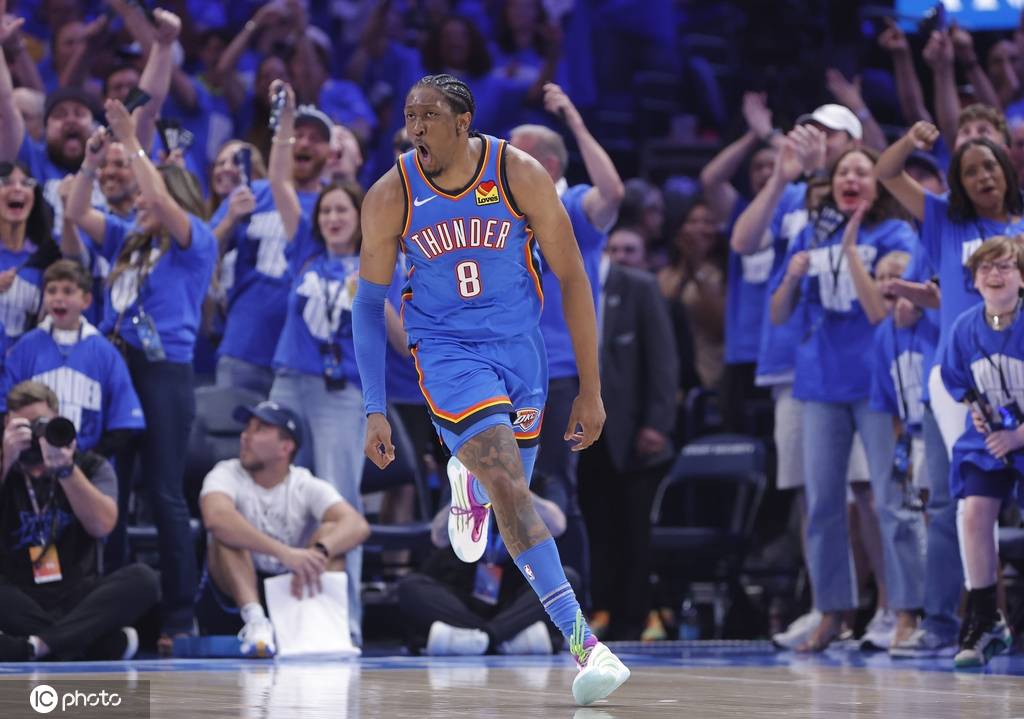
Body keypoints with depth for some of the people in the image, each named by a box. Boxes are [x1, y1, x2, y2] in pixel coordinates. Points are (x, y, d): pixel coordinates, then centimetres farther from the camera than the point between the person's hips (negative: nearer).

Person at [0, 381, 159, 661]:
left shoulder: (91, 467, 11)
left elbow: (101, 525, -8)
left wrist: (66, 469, -19)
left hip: (79, 601, 1)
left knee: (142, 578, -28)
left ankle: (34, 646, -39)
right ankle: (109, 644, -32)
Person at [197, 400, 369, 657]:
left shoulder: (307, 486, -4)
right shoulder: (226, 475, -9)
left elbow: (358, 525, -22)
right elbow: (215, 517, -33)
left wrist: (318, 552, -44)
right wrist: (284, 553, -43)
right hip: (231, 600, -1)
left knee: (330, 531, -18)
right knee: (229, 533, -25)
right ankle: (255, 622, -42)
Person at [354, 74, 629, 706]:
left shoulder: (520, 175, -13)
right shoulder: (391, 197, -12)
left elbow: (573, 279, -6)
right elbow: (369, 303, 0)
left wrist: (591, 389, -6)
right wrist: (376, 410, -4)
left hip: (521, 346, 2)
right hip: (447, 351, -2)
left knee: (510, 487, 15)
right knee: (510, 488, -21)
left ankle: (470, 484, 55)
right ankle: (582, 642, -24)